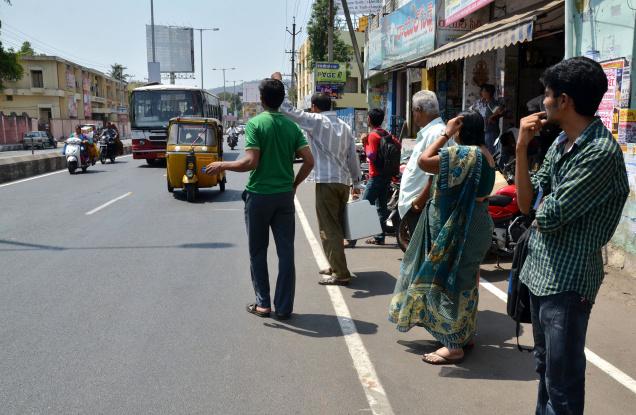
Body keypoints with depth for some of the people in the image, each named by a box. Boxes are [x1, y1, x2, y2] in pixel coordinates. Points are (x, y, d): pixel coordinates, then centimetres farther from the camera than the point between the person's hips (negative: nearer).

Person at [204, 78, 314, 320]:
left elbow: (251, 162, -18)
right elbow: (309, 161, -1)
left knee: (258, 252, 11)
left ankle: (263, 304, 18)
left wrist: (222, 166, -4)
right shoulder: (291, 126, 4)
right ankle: (284, 307, 12)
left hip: (259, 195, -3)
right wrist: (294, 184, 12)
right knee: (286, 252, 7)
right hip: (285, 195, 3)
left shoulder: (255, 124, -10)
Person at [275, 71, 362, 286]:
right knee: (337, 226, 17)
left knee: (329, 229, -3)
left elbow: (288, 110, -10)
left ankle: (340, 274, -3)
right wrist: (356, 180, 22)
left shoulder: (316, 121, -6)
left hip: (326, 182, -7)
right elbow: (353, 156, 14)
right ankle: (336, 266, 26)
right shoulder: (344, 126, 13)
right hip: (344, 181, 7)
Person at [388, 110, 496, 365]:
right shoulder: (483, 153, 11)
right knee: (463, 279, 18)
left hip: (460, 228, -10)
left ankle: (454, 346, 4)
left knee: (451, 280, -3)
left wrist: (446, 134, -17)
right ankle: (465, 334, 30)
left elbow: (424, 162, -24)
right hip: (474, 225, 10)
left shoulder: (465, 153, -21)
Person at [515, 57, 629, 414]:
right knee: (545, 367, 24)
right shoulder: (560, 143, 7)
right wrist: (522, 147, -4)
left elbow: (549, 216, -24)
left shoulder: (601, 152, -21)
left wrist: (542, 207, 0)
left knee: (563, 384, 3)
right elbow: (526, 203, 4)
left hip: (568, 281, -9)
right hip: (541, 272, 9)